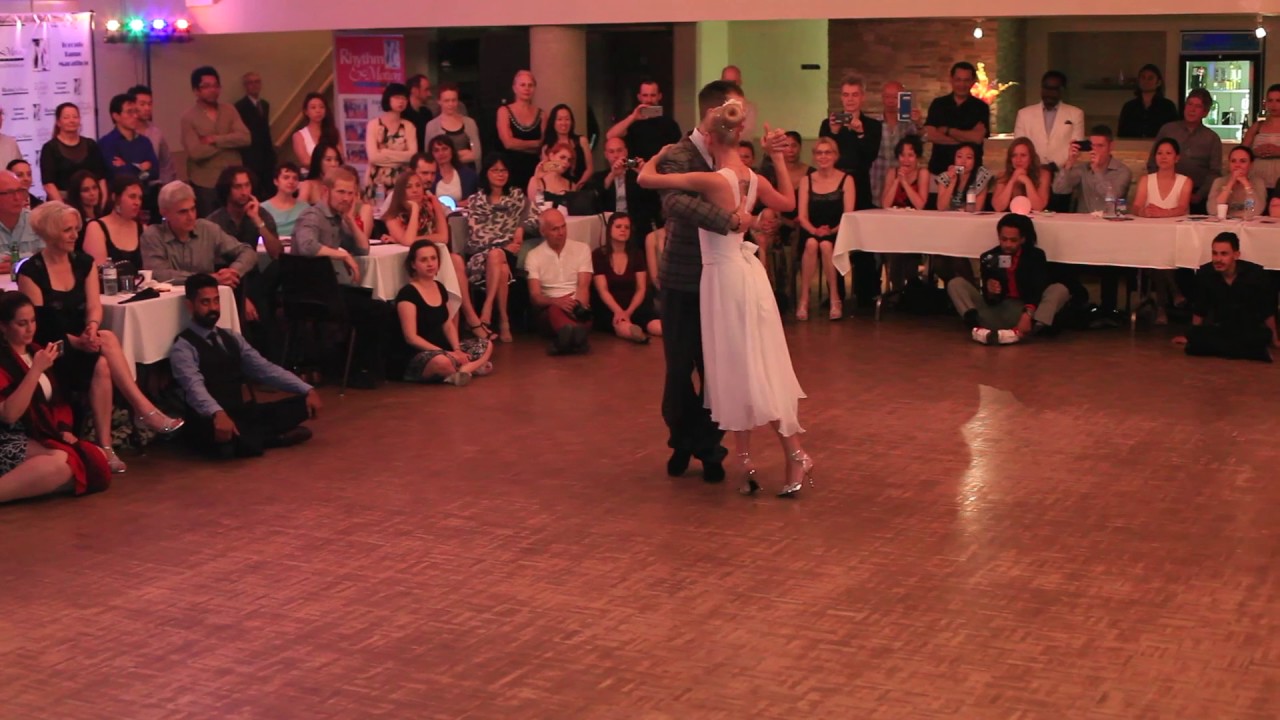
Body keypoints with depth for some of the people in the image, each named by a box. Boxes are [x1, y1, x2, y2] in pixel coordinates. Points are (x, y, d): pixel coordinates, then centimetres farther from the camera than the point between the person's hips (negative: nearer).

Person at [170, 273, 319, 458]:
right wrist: (218, 414, -46)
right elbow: (195, 387, -25)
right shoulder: (183, 348, -7)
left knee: (303, 403, -9)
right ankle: (274, 435, -12)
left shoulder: (231, 338, 16)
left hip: (243, 414, 6)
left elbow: (265, 368, 7)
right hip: (210, 423, -6)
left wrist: (308, 390, -6)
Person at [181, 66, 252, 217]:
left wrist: (215, 140, -15)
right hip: (205, 184, -3)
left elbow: (245, 138, -8)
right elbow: (196, 152, -18)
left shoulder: (229, 111, 5)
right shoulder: (189, 117, -6)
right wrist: (229, 142, -8)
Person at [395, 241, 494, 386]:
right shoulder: (407, 294, -15)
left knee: (487, 345, 6)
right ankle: (472, 367, -10)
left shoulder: (440, 287, 11)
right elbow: (411, 337, -19)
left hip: (444, 349, 9)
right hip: (419, 356, -9)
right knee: (442, 361, -40)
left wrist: (457, 350, -7)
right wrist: (446, 353, -23)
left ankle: (461, 370, -17)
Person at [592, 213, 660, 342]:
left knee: (659, 327, -32)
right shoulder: (598, 256, 1)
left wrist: (628, 312, -14)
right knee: (624, 328, -43)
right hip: (609, 310, -4)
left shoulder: (635, 255, 12)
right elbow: (602, 291, -7)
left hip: (634, 308, 4)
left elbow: (641, 289, 6)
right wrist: (619, 312, -25)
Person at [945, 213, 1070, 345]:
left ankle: (1019, 332, -53)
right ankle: (976, 327, -41)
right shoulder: (989, 258, 0)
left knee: (1060, 289, -25)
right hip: (997, 313, 1)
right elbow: (990, 301, -4)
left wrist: (1028, 314, -38)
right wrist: (990, 293, -29)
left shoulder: (1036, 256, -3)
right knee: (956, 284, -10)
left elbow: (1038, 290, -18)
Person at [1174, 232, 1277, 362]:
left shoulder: (1255, 274, -17)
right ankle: (1254, 351, -25)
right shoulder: (1205, 273, -14)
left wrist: (1274, 339, 6)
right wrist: (1194, 337, 13)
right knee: (1196, 339, -30)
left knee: (1262, 336, -37)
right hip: (1221, 328, 3)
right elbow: (1199, 309, 2)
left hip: (1250, 330, -2)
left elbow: (1268, 310, -4)